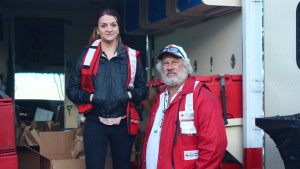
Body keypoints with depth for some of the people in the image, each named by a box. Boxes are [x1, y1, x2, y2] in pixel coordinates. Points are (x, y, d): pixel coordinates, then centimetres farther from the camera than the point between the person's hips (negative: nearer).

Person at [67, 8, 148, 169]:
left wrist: (129, 95, -11)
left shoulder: (132, 56, 6)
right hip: (95, 123, -1)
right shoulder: (86, 55, 4)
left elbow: (143, 89, 9)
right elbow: (72, 90, 4)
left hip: (123, 123, 2)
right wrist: (91, 97, -13)